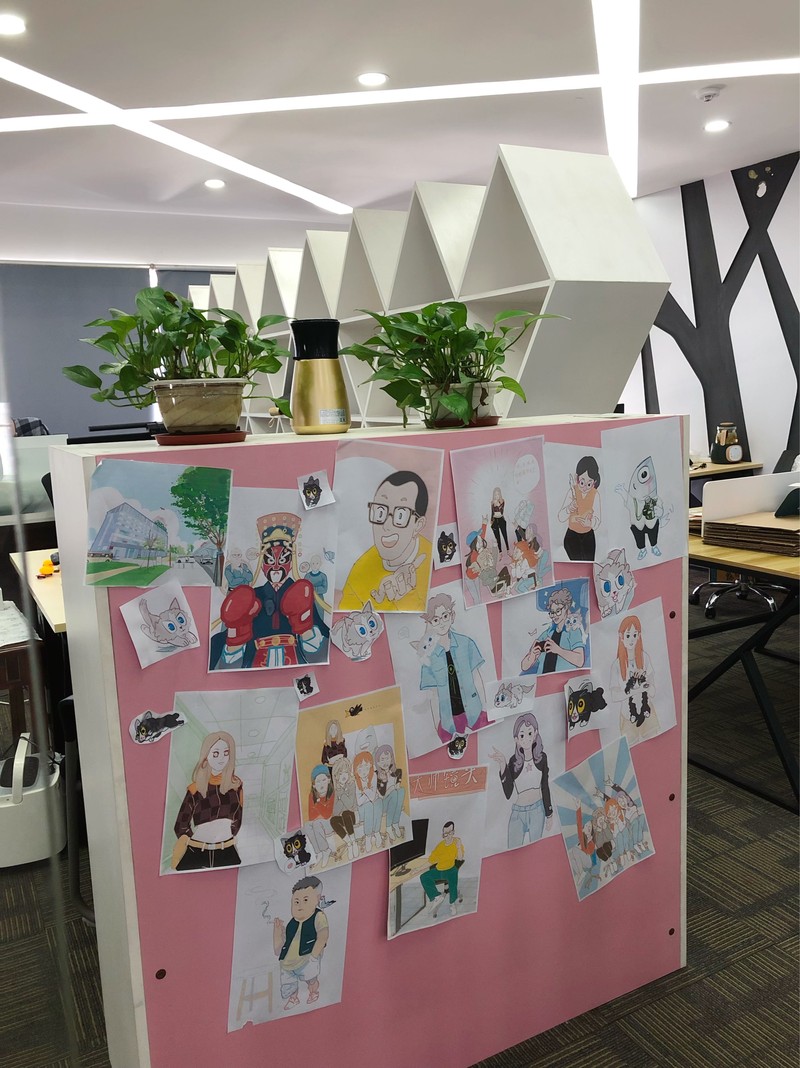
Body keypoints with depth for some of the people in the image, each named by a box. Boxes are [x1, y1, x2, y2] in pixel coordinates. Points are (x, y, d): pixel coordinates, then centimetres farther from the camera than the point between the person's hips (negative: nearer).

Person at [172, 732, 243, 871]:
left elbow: (237, 818, 10)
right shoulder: (196, 789, -7)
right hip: (195, 852, -2)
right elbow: (181, 826, -5)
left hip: (226, 852, 2)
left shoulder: (235, 784, 1)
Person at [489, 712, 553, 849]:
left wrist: (549, 814, 12)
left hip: (537, 811, 2)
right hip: (518, 813, -1)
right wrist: (502, 767, -35)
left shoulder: (541, 757, -8)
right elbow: (508, 794, -24)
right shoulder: (514, 761, -15)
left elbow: (545, 787, 5)